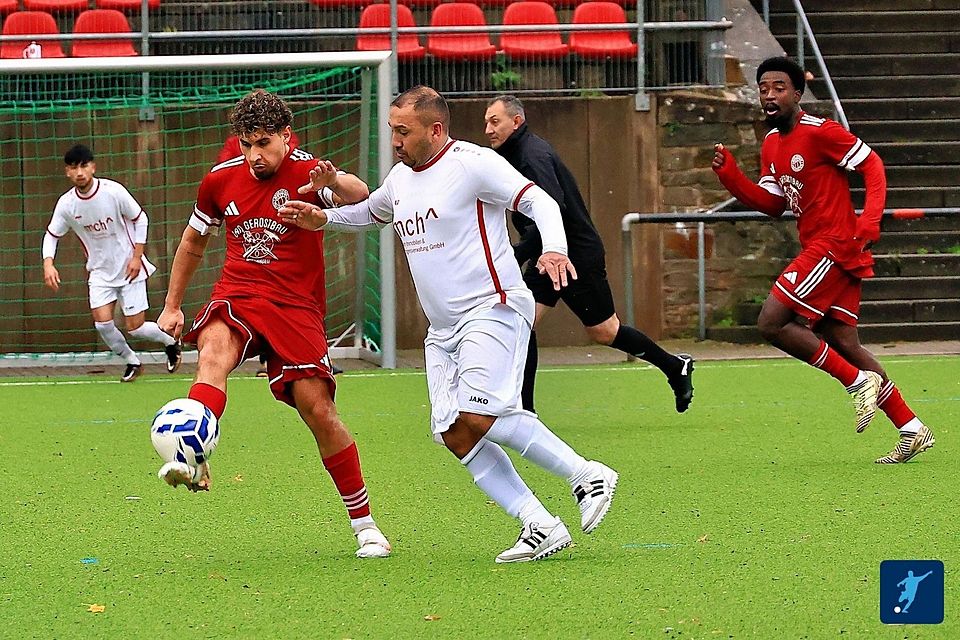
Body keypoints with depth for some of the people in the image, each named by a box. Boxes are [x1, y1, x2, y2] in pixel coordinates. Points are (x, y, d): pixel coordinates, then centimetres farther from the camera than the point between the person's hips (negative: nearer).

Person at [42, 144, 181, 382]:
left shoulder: (113, 191, -18)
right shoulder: (66, 204, -9)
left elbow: (140, 218, -6)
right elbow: (51, 235, 4)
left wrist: (137, 257, -9)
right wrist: (48, 264, -14)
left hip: (129, 268, -3)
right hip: (100, 271, 3)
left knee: (135, 327, -4)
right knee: (102, 322, -12)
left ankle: (170, 340, 28)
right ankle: (131, 361, 14)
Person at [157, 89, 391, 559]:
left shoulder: (305, 174, -8)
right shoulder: (221, 180, 6)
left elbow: (359, 196, -30)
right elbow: (193, 242, 24)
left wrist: (334, 183, -53)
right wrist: (172, 305, 25)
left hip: (295, 307, -2)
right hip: (236, 296, 2)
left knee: (317, 406, -9)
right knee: (213, 349, -32)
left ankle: (364, 524, 6)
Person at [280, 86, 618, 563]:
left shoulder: (472, 163, -8)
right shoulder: (401, 177, 16)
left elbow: (538, 201, -12)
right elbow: (369, 213, 36)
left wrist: (554, 249, -30)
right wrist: (324, 219, 17)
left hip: (492, 309, -8)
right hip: (442, 330, 8)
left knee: (478, 416, -24)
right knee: (454, 435, -5)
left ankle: (586, 475, -12)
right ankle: (541, 527, -5)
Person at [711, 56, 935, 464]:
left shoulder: (820, 132, -12)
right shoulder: (771, 145, 15)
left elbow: (871, 164, -11)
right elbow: (772, 204, 17)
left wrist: (870, 218, -23)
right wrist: (730, 176, 3)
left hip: (834, 244, -10)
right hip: (818, 248, 10)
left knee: (772, 323, -14)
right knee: (843, 345, 9)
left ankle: (860, 382, -7)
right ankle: (912, 431, 13)